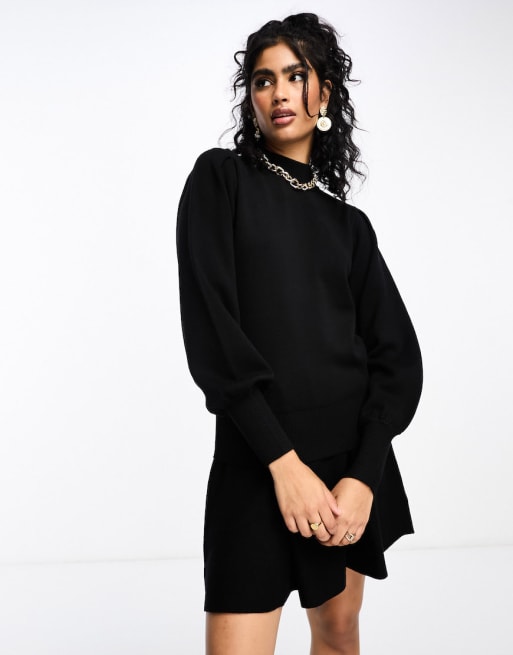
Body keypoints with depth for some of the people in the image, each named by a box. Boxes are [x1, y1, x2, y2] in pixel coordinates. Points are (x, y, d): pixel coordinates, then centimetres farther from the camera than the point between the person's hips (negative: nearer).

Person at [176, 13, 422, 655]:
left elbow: (397, 356, 4)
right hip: (259, 460, -4)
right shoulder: (221, 177, 1)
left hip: (353, 455, 4)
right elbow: (209, 326, -10)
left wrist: (365, 474, -12)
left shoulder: (348, 224, 12)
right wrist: (284, 460, -16)